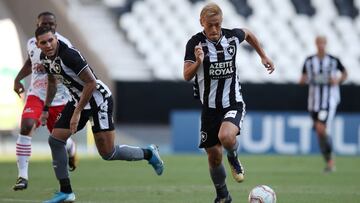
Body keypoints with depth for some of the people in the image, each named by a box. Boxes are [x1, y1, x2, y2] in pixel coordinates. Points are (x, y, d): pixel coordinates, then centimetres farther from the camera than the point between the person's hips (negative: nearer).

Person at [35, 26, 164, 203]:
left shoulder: (69, 55, -27)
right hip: (78, 100, 8)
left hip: (98, 100, -8)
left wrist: (77, 113, -24)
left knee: (107, 153, -7)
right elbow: (52, 82, 21)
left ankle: (148, 153, 19)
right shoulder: (45, 58, 0)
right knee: (55, 139, -3)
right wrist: (46, 108, 20)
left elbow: (91, 83, -26)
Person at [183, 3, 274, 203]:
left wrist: (263, 56, 19)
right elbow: (187, 76, -17)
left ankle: (233, 158, 5)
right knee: (214, 156, 7)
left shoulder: (232, 36, -5)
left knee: (226, 137, -31)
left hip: (233, 102, -1)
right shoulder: (195, 43, -11)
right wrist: (198, 62, -35)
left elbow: (248, 34, 19)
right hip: (209, 106, 1)